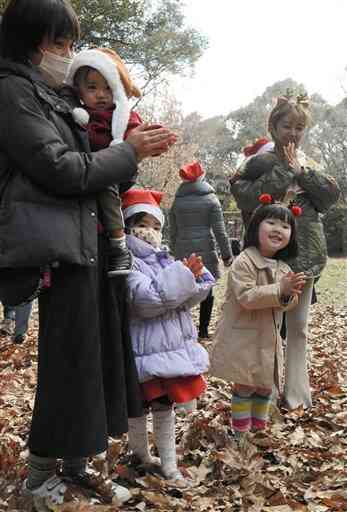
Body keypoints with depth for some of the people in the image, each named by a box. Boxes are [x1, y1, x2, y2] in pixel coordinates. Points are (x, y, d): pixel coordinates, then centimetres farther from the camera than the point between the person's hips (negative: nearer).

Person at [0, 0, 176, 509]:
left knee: (97, 358, 11)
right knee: (72, 364, -3)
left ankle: (76, 469, 22)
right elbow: (62, 170, -14)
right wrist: (129, 152, -5)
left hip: (88, 243, 9)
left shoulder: (48, 97, 22)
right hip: (60, 247, -9)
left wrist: (134, 146, 9)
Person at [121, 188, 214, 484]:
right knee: (139, 406, 8)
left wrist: (196, 277, -8)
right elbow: (148, 299, -25)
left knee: (165, 405, 15)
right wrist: (183, 274, -22)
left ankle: (169, 464, 25)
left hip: (173, 345, 7)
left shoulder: (164, 259, 11)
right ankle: (141, 457, 29)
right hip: (145, 348, -7)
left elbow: (188, 299, 12)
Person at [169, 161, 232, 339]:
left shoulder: (177, 202, 8)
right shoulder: (210, 199, -1)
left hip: (183, 253, 3)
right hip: (205, 251, -3)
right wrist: (227, 254, 2)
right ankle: (203, 329, 6)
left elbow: (173, 231, 12)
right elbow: (219, 230, -3)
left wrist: (175, 251, 21)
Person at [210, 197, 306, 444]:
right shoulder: (244, 262, -17)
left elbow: (288, 303, 10)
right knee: (245, 386, 0)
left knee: (265, 386, 16)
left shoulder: (283, 267, 6)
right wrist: (280, 289, -30)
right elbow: (246, 297, -26)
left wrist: (291, 295, -14)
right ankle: (240, 434, 16)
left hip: (269, 338, 7)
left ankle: (259, 429, 34)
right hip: (243, 337, -7)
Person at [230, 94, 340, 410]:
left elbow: (331, 196, 4)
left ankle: (297, 392, 21)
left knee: (299, 326, 11)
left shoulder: (308, 165, 15)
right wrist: (287, 172, -14)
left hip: (306, 252, 5)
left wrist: (302, 171, -6)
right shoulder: (261, 163, -2)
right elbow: (243, 195, -18)